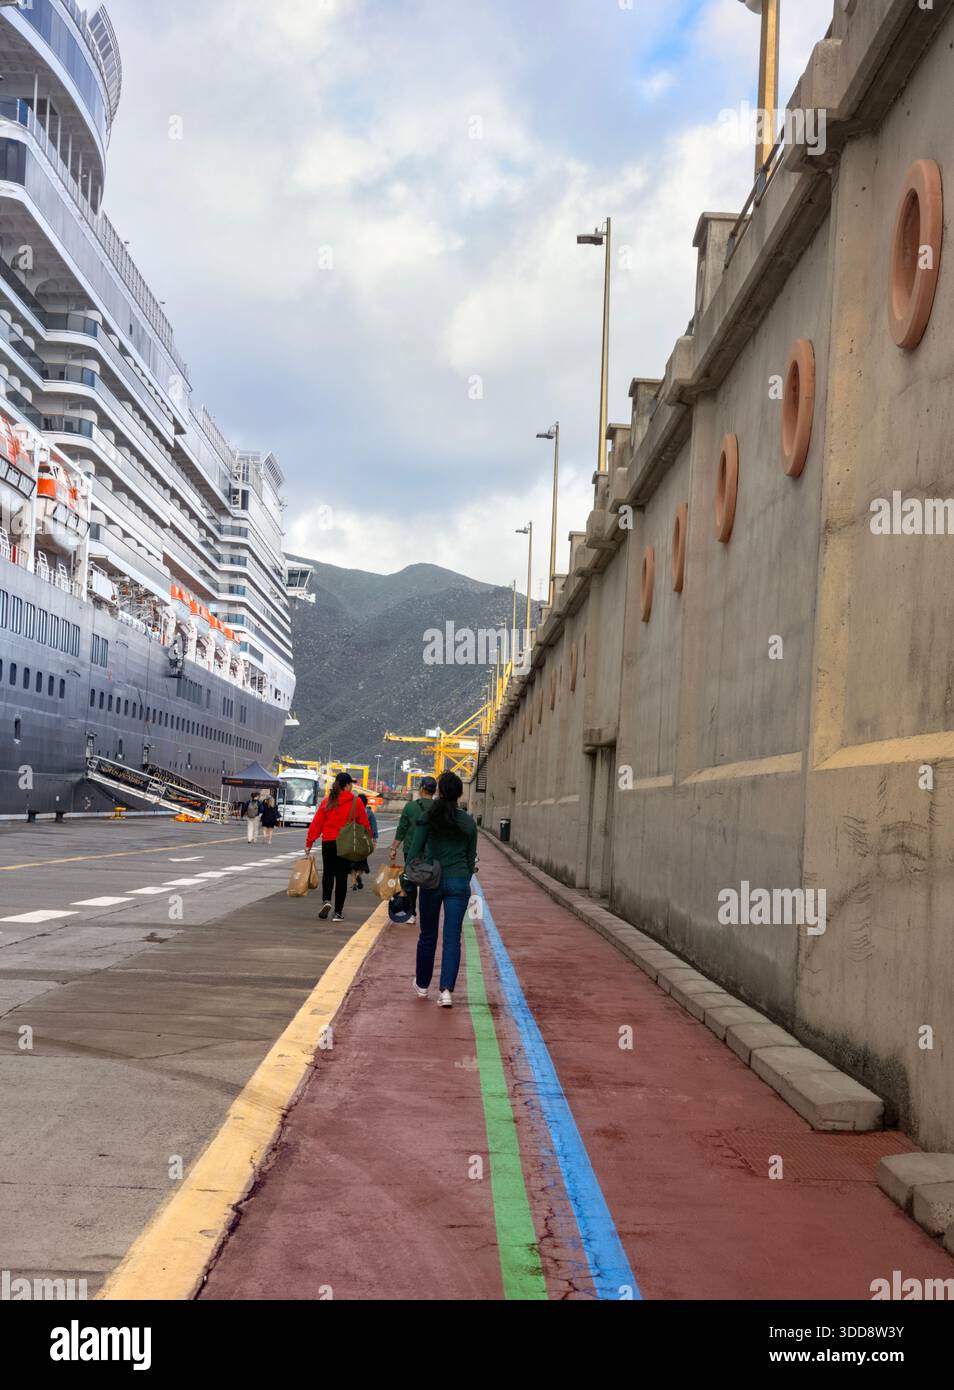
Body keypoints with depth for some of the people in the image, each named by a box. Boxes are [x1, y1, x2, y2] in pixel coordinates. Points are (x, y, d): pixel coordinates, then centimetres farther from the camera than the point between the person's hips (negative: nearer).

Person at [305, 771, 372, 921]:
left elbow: (316, 823, -1)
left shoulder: (327, 801, 0)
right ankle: (338, 912, 6)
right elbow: (365, 824, 0)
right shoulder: (355, 803, -5)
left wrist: (309, 842, 4)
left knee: (327, 873, 18)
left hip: (328, 843, 1)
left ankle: (326, 900, -5)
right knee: (341, 876, 6)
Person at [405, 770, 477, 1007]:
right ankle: (446, 990, -10)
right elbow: (471, 858, 9)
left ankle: (422, 985, 29)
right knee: (452, 938, 2)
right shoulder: (469, 822, 2)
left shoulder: (428, 817, -6)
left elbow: (414, 851, -6)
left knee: (428, 935, 16)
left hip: (432, 880, -1)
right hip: (459, 882, 1)